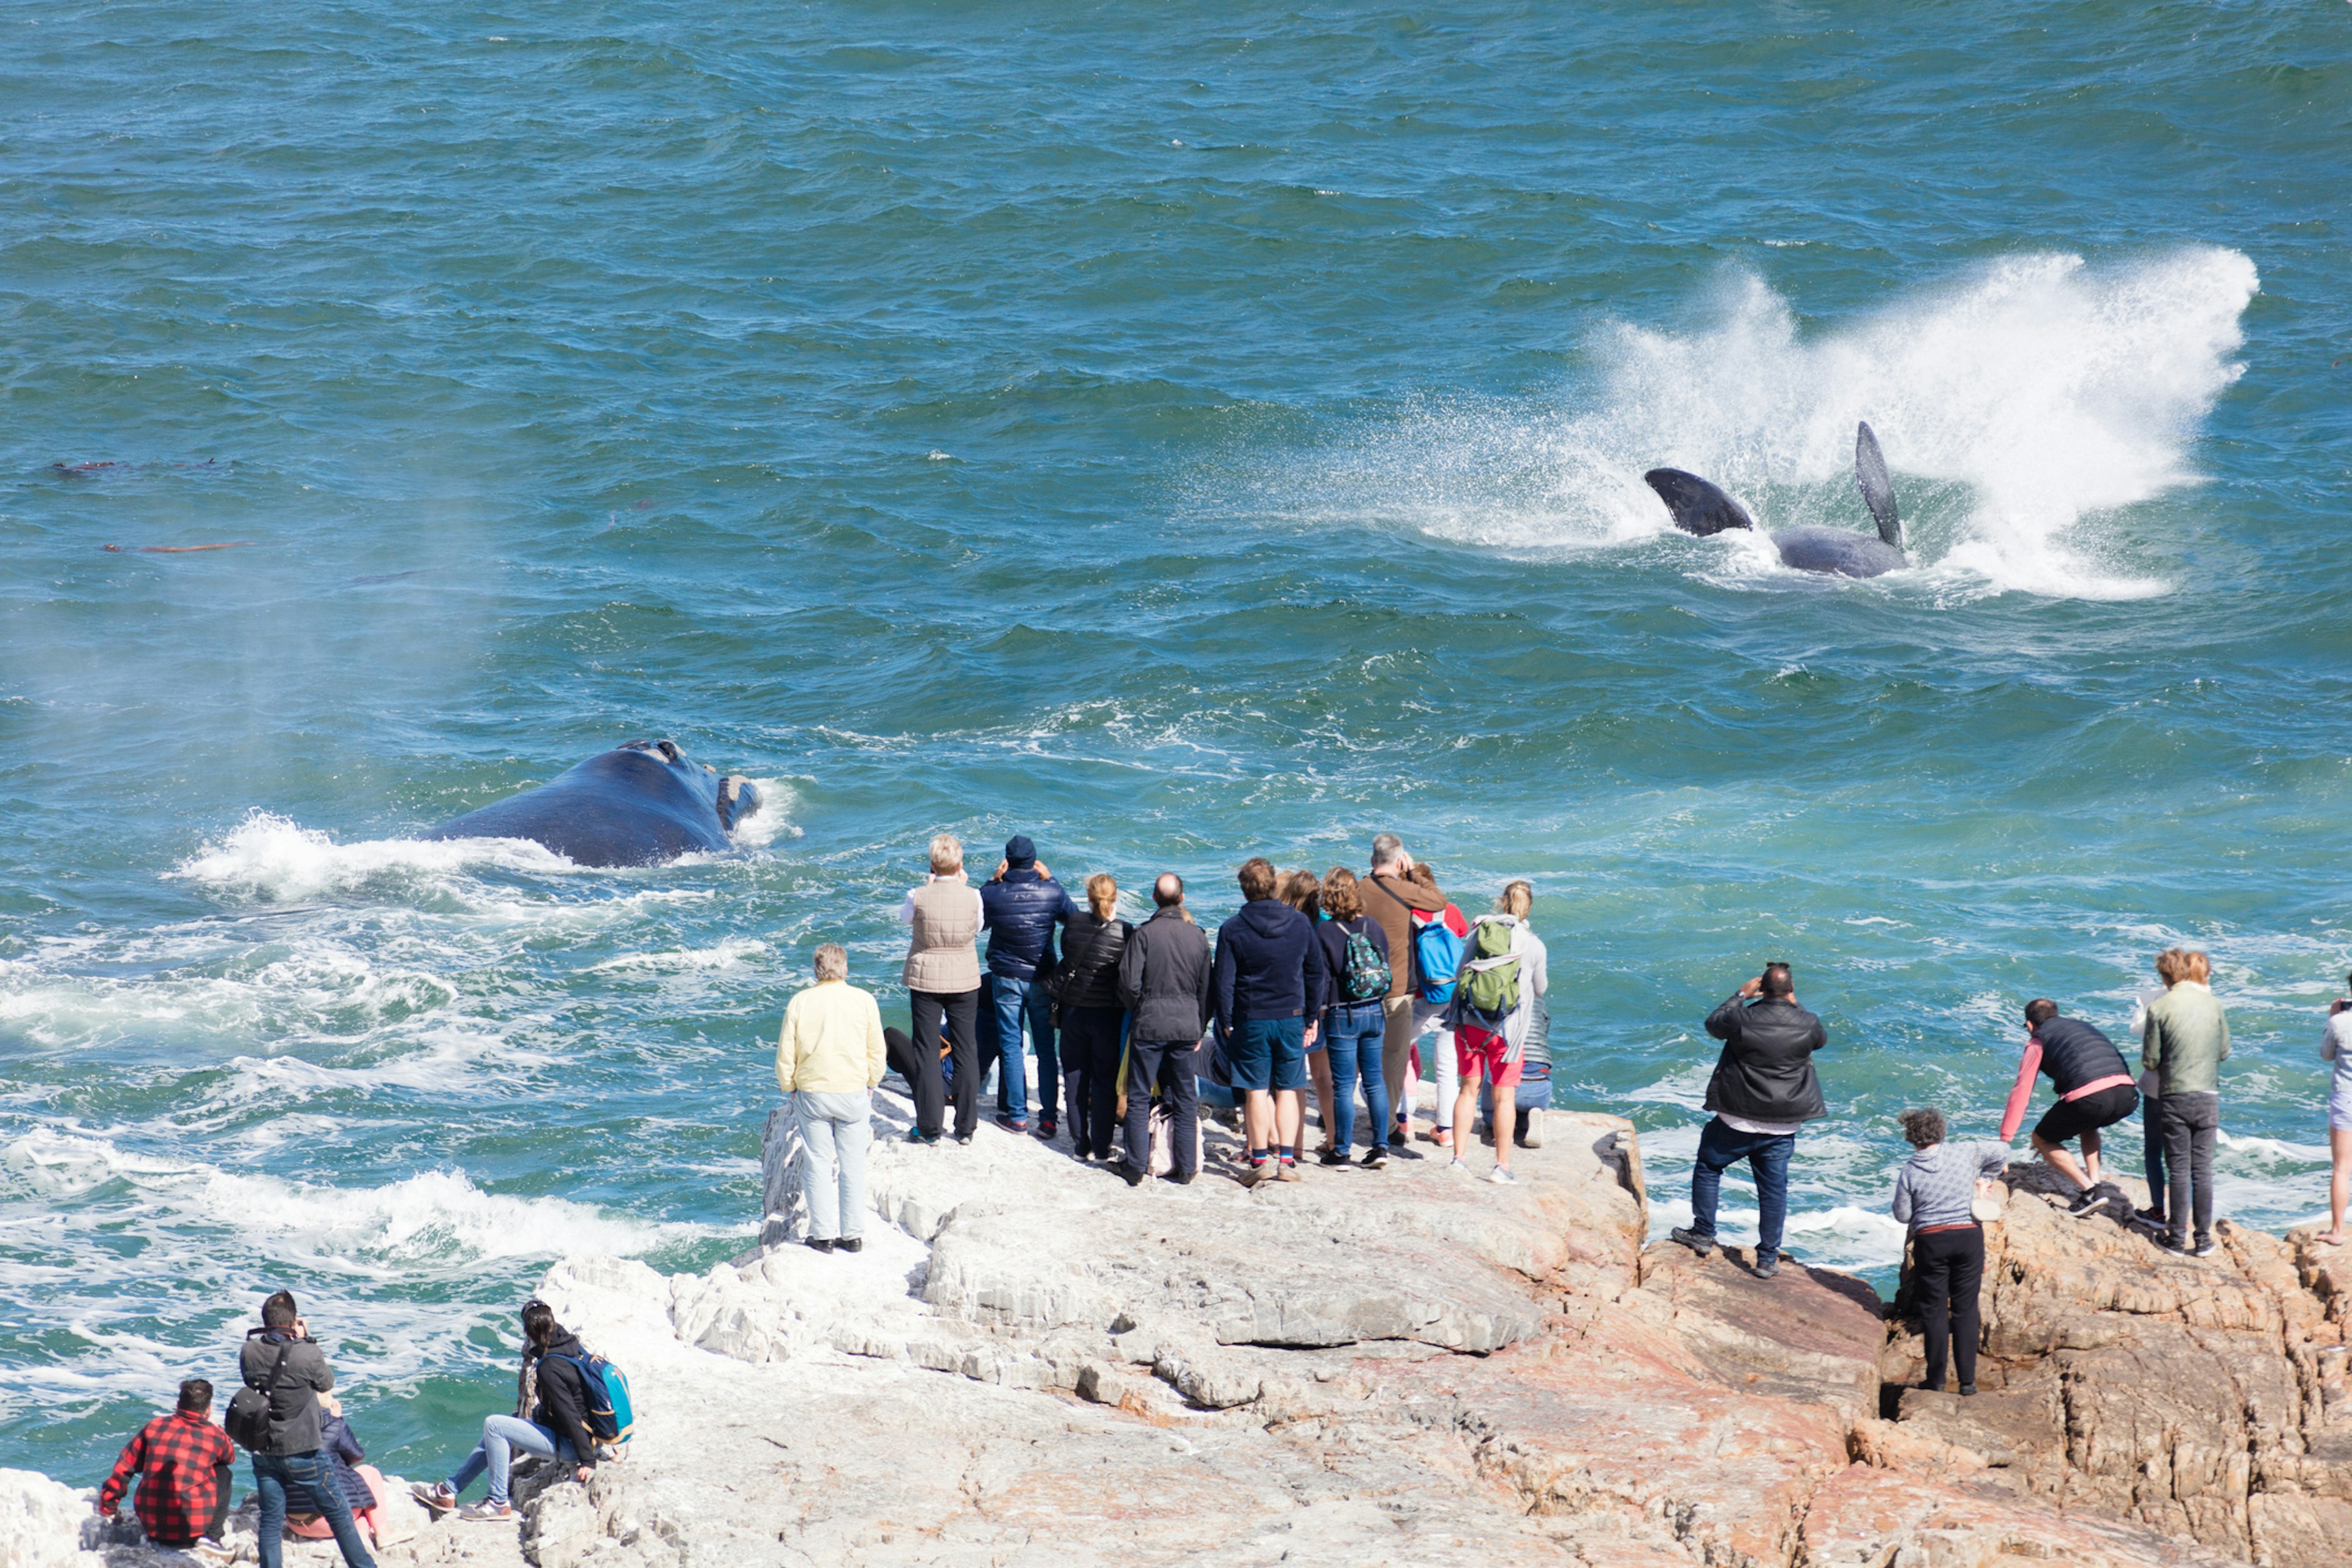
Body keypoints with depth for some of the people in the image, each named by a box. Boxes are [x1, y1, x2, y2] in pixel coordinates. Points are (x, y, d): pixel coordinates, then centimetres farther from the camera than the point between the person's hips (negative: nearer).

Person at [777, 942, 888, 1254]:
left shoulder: (800, 1002, -5)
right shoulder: (864, 1001, -5)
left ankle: (823, 1234, 5)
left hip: (812, 1095, 0)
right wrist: (870, 1085, 16)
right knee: (852, 1166, 8)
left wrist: (789, 1088, 13)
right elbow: (877, 1052, 1)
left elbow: (785, 1054, -2)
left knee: (817, 1165, 6)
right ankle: (852, 1234, 10)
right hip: (854, 1093, 0)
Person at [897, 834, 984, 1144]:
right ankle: (966, 1127, 13)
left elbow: (905, 917, 7)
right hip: (965, 980, 1)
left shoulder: (918, 897, -15)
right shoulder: (973, 897, -12)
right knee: (966, 1052, 10)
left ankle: (930, 1127, 6)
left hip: (926, 979, -1)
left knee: (925, 1052, 7)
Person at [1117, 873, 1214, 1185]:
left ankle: (1137, 1169, 2)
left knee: (1139, 1098, 4)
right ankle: (1186, 1169, 9)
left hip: (1149, 1023, -3)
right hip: (1186, 1026, 3)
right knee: (1185, 1099, 10)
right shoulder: (1198, 937, 2)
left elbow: (1129, 983, -12)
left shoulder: (1144, 934, -10)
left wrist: (1139, 1010, 8)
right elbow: (1206, 988, 7)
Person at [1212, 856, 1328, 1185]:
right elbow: (1315, 973, 7)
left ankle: (1261, 1159, 3)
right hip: (1292, 1018, 2)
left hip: (1251, 1020, -2)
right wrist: (1312, 1018, 15)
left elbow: (1224, 982, -6)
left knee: (1256, 1092, 3)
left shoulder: (1233, 930, -7)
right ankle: (1287, 1158, 5)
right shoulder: (1300, 924, 1)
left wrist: (1226, 1023, 3)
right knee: (1288, 1090, 8)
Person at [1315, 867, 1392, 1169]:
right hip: (1375, 1011, 4)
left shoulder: (1324, 932, -12)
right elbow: (1387, 971, 9)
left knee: (1343, 1084, 1)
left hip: (1342, 1015, -4)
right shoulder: (1374, 927, 1)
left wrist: (1317, 1015, 1)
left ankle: (1341, 1150, 7)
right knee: (1374, 1079, 11)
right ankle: (1380, 1145, 10)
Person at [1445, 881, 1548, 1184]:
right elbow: (1540, 988, 11)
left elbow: (1459, 974, 8)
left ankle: (1459, 1157, 13)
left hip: (1468, 1022, 2)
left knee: (1469, 1089, 12)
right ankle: (1502, 1165, 5)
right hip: (1507, 1028, -2)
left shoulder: (1479, 932, 0)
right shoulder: (1533, 945, -5)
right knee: (1504, 1097, 4)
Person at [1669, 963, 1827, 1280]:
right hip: (1783, 1126, 2)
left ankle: (1703, 1234, 26)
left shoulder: (1743, 1020, -16)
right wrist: (1794, 1006, 22)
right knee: (1774, 1188, 10)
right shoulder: (1806, 1025, -9)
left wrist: (1740, 996, 15)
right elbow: (1822, 1039, 16)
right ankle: (1768, 1258, 13)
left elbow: (1713, 1024, 6)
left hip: (1738, 1120, -2)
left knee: (1708, 1167, 20)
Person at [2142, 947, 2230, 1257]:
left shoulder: (2159, 1008, -9)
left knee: (2180, 1169, 5)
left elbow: (2150, 1061, -5)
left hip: (2175, 1096, -2)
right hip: (2208, 1097, 2)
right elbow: (2224, 1052, 10)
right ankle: (2204, 1239, 10)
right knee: (2203, 1169, 8)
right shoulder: (2212, 1004, 0)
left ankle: (2177, 1237, 8)